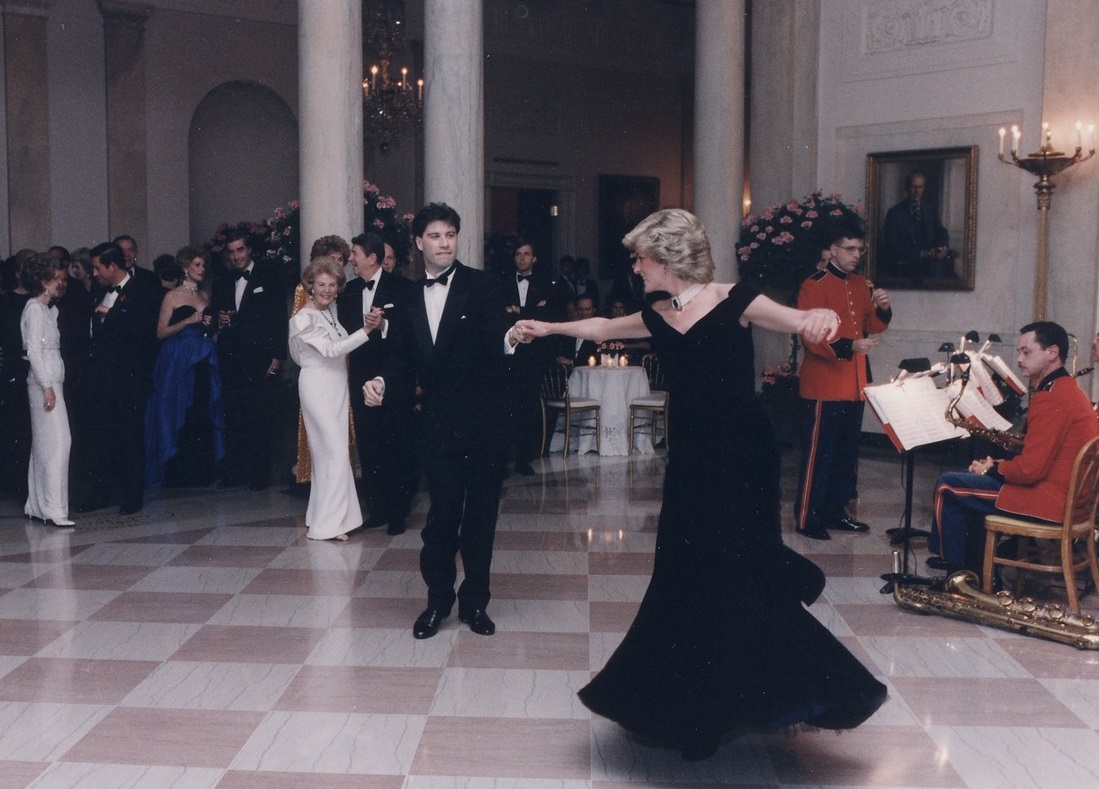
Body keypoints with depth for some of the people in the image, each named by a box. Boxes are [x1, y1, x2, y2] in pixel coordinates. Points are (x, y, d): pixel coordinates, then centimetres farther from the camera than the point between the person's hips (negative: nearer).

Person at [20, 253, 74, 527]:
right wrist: (47, 386, -18)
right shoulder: (35, 308, -9)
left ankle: (36, 506, 14)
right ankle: (53, 508, -13)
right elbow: (33, 349, -15)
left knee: (43, 445, 10)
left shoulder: (47, 309, 17)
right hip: (44, 382, -9)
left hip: (50, 381, 9)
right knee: (56, 441, -12)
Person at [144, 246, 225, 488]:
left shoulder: (204, 296, 14)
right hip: (178, 360, -5)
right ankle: (178, 474, 4)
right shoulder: (172, 296, -3)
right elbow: (161, 333, -8)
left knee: (204, 415, 3)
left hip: (204, 360, 5)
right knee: (178, 415, -3)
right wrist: (188, 321, -15)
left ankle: (202, 471, 11)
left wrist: (209, 325, 4)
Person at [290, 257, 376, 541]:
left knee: (328, 453, 11)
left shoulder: (333, 311, 10)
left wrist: (372, 323, 0)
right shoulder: (304, 318, -12)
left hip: (337, 387, 7)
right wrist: (366, 330, -27)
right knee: (336, 451, -9)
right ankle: (328, 524, -3)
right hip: (318, 387, -7)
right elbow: (330, 350, -22)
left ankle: (321, 515, 21)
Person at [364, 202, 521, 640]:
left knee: (481, 514, 7)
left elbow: (493, 332, -20)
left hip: (482, 419, -2)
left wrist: (509, 337, -43)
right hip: (437, 422, 2)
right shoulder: (408, 297, 9)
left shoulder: (483, 284, -5)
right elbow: (407, 356, 14)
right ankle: (438, 598, 22)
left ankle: (474, 600, 23)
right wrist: (382, 380, -4)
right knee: (441, 513, 6)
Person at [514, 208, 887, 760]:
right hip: (690, 456, 6)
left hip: (740, 456, -6)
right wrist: (547, 328, 36)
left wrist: (821, 317, -43)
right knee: (686, 579, 10)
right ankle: (697, 709, 26)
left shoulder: (734, 303, -10)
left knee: (735, 575, -8)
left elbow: (802, 322, -20)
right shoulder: (658, 318, 8)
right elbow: (600, 328, 25)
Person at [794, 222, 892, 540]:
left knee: (847, 452, 14)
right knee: (818, 454, -4)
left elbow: (871, 327, 18)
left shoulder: (861, 285, 13)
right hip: (823, 386, -8)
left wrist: (883, 309, -2)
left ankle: (836, 511, 24)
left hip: (855, 385, 8)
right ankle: (807, 519, 4)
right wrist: (848, 346, -29)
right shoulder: (814, 286, -11)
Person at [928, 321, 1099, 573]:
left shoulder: (1050, 398, -21)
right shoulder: (1067, 388, 13)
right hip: (1069, 494, 11)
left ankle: (955, 567, 10)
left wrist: (992, 469, -5)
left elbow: (1030, 469, -24)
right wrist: (996, 466, 7)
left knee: (948, 486, -3)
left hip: (1050, 500, -11)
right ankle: (976, 569, 27)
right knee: (972, 479, 25)